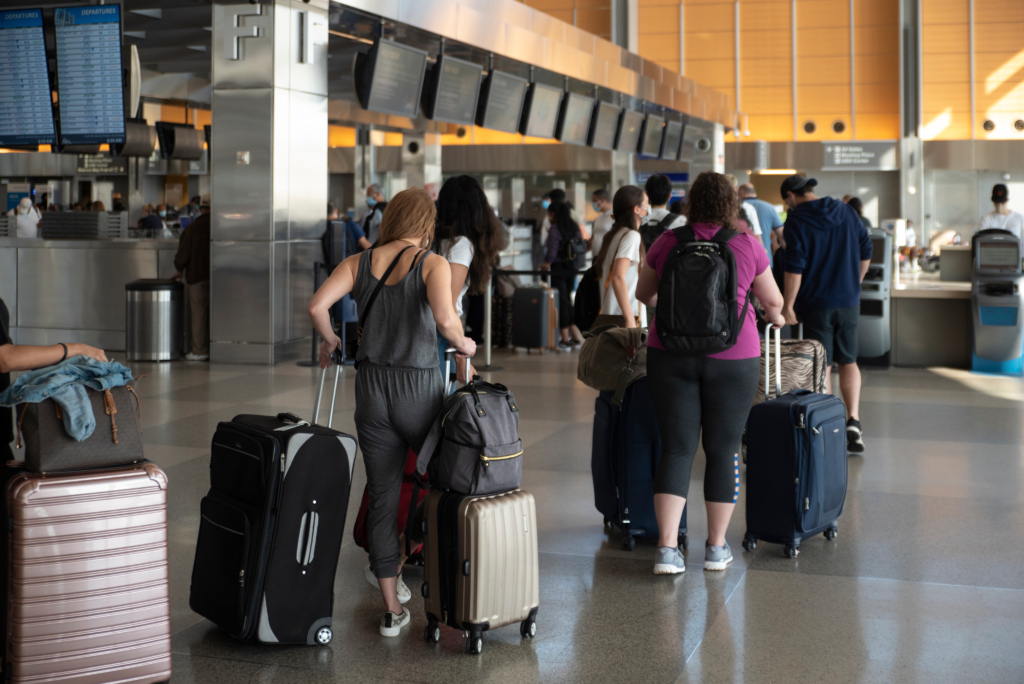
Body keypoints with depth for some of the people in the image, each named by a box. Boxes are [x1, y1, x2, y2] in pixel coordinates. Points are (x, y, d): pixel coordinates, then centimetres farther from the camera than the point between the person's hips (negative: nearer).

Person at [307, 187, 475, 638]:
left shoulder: (358, 262, 4)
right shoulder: (433, 264, -6)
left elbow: (316, 306, -9)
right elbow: (444, 318, -23)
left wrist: (330, 342, 8)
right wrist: (462, 343, -3)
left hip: (372, 387, 4)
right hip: (420, 387, -3)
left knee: (382, 496, 8)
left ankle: (392, 609, 12)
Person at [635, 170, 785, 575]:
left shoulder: (667, 243, 3)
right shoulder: (747, 246, -1)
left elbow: (644, 294, 18)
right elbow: (773, 301, 12)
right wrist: (775, 318, 35)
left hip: (672, 354, 1)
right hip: (731, 357, -1)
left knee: (677, 449, 4)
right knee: (723, 450, 9)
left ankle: (667, 549, -3)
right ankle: (716, 547, 18)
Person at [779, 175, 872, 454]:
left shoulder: (796, 221, -10)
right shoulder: (847, 212, 7)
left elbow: (794, 267, -17)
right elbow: (866, 252, 12)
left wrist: (788, 306, -13)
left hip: (816, 304, -4)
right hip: (849, 302, 5)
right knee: (848, 361, 14)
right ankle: (853, 419, 0)